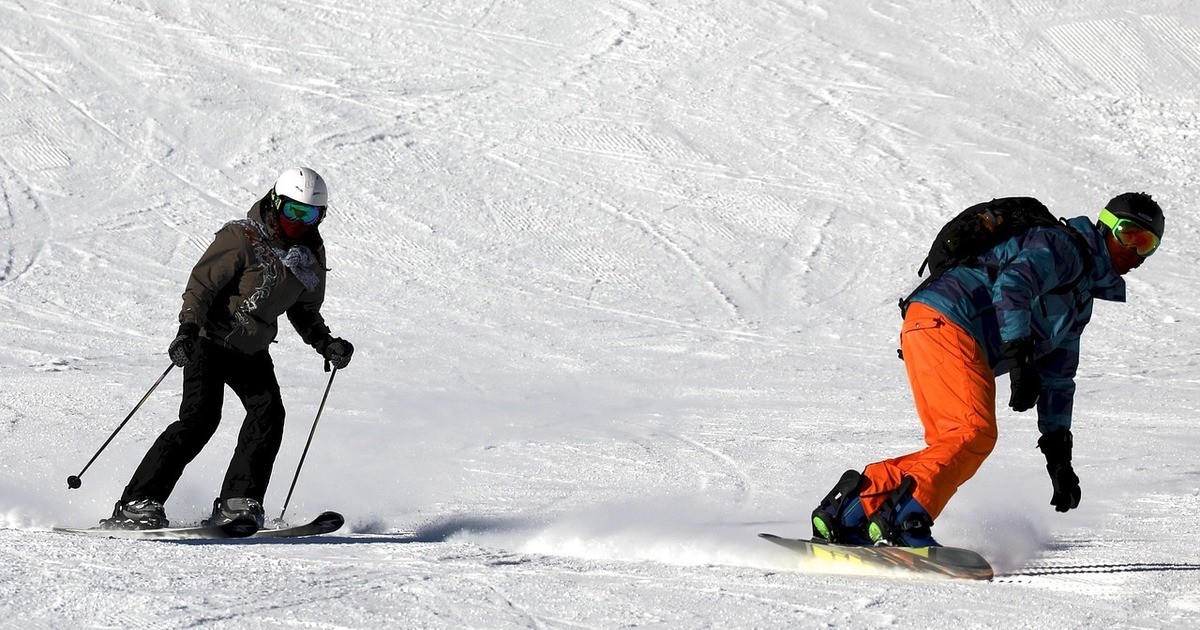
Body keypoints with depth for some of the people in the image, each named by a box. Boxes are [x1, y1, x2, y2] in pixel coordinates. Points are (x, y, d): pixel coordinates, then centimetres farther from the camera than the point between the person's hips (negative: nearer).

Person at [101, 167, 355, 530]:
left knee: (268, 411, -17)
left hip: (252, 350, 6)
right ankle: (138, 504, -19)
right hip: (210, 338, -6)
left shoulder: (311, 256, 5)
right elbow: (202, 283, -16)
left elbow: (305, 311, 18)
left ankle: (237, 504, -14)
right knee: (200, 418, -19)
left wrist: (326, 344, 2)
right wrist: (188, 328, -29)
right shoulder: (242, 238, -14)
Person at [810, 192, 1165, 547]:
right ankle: (903, 519, -31)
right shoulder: (1064, 247, -1)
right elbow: (1013, 283, -20)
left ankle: (851, 508, 0)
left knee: (953, 449, 2)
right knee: (974, 432, -22)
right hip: (942, 322, -10)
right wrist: (1020, 355, -28)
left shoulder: (1082, 299, 29)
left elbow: (1057, 379, 31)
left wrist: (1059, 454, 25)